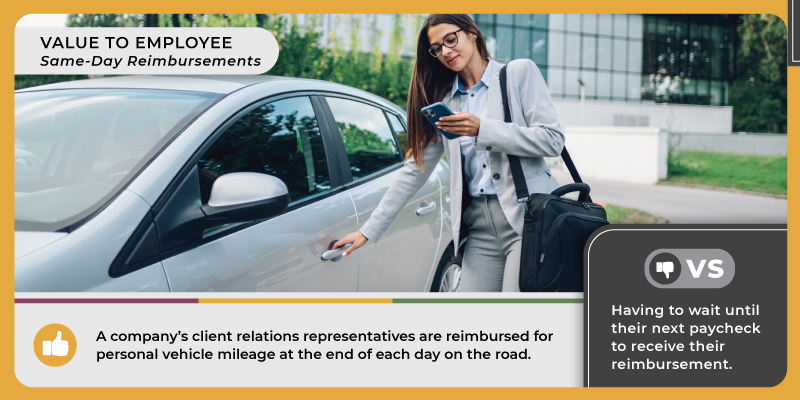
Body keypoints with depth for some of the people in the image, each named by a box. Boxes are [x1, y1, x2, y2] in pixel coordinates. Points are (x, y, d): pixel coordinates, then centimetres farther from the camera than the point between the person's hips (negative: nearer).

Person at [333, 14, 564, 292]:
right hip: (481, 228, 5)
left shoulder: (519, 73, 5)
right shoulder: (444, 101, 18)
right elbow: (414, 170, 17)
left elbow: (553, 140, -4)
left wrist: (482, 129, -13)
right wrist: (369, 230, 13)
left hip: (528, 218, -5)